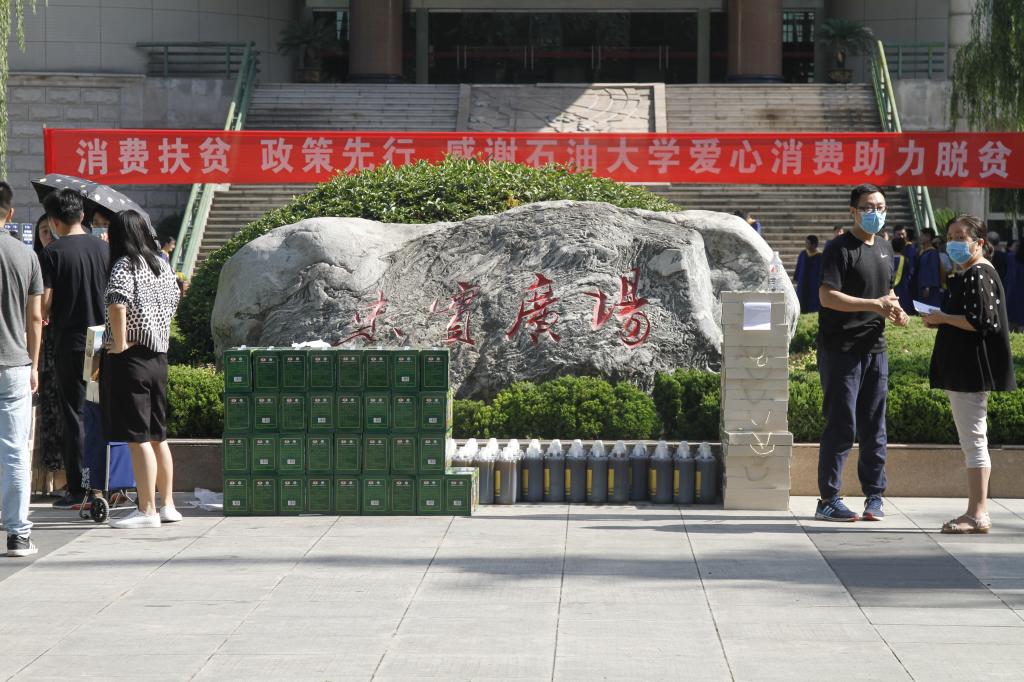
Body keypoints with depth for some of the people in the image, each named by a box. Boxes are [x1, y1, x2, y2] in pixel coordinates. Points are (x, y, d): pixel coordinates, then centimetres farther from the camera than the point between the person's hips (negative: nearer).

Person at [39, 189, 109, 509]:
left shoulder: (53, 253, -9)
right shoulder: (103, 248, 3)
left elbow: (44, 303, -13)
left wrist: (45, 317, 8)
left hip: (70, 344, -4)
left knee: (74, 417, 2)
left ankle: (78, 490, 2)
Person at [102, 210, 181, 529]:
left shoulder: (125, 265, -11)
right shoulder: (162, 265, 11)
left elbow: (116, 302, -27)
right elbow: (172, 302, 22)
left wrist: (119, 342, -20)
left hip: (130, 358, -8)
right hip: (158, 356, 8)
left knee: (137, 437, -5)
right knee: (157, 435, 14)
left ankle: (147, 510, -5)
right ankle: (167, 504, 19)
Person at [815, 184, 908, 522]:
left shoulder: (885, 248, 16)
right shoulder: (840, 249, -9)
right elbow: (827, 295, -18)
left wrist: (894, 311, 7)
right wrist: (875, 305, -22)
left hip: (875, 348, 7)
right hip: (841, 350, -7)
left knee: (873, 426, 9)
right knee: (842, 425, -6)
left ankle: (874, 496, 16)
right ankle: (828, 499, 1)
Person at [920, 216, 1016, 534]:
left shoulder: (979, 275, -14)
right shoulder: (966, 274, 17)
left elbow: (980, 321, -22)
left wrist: (943, 318, -13)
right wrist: (940, 320, 8)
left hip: (972, 370, -11)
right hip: (962, 370, 11)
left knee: (973, 439, -8)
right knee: (971, 441, 12)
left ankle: (978, 515, -7)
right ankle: (976, 512, 17)